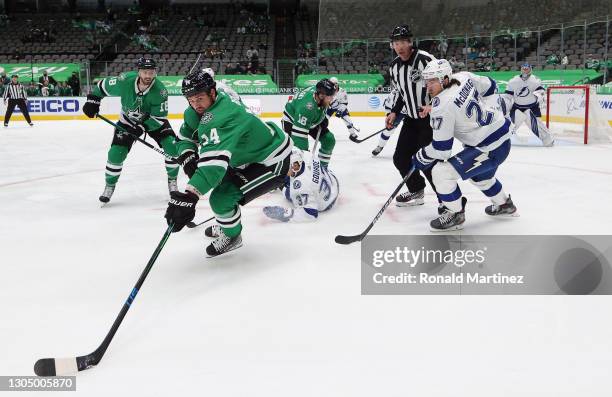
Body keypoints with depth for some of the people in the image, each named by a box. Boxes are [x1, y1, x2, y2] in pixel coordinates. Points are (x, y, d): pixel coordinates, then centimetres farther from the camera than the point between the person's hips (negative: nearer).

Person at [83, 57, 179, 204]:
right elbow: (103, 85, -8)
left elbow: (160, 118, -26)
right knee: (116, 153, -11)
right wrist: (92, 100, -10)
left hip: (153, 120, 0)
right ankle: (110, 186, 14)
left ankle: (172, 181, 5)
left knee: (172, 147, -18)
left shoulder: (160, 90, -30)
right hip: (128, 120, 1)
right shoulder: (125, 81, -27)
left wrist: (142, 127, -34)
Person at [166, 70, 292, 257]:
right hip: (252, 152, 11)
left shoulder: (221, 117, -36)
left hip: (273, 162, -11)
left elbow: (216, 158, -48)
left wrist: (189, 196, -56)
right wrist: (188, 157, -15)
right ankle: (227, 225, 46)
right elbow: (184, 137, 8)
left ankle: (231, 237, 13)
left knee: (221, 198, -15)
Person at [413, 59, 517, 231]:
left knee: (441, 171, -13)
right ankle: (504, 204, 55)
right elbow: (489, 86, 15)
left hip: (490, 149, -10)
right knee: (479, 174, 35)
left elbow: (441, 149, -21)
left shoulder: (442, 106, -26)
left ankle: (455, 215, 4)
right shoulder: (464, 77, -4)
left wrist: (421, 158, -5)